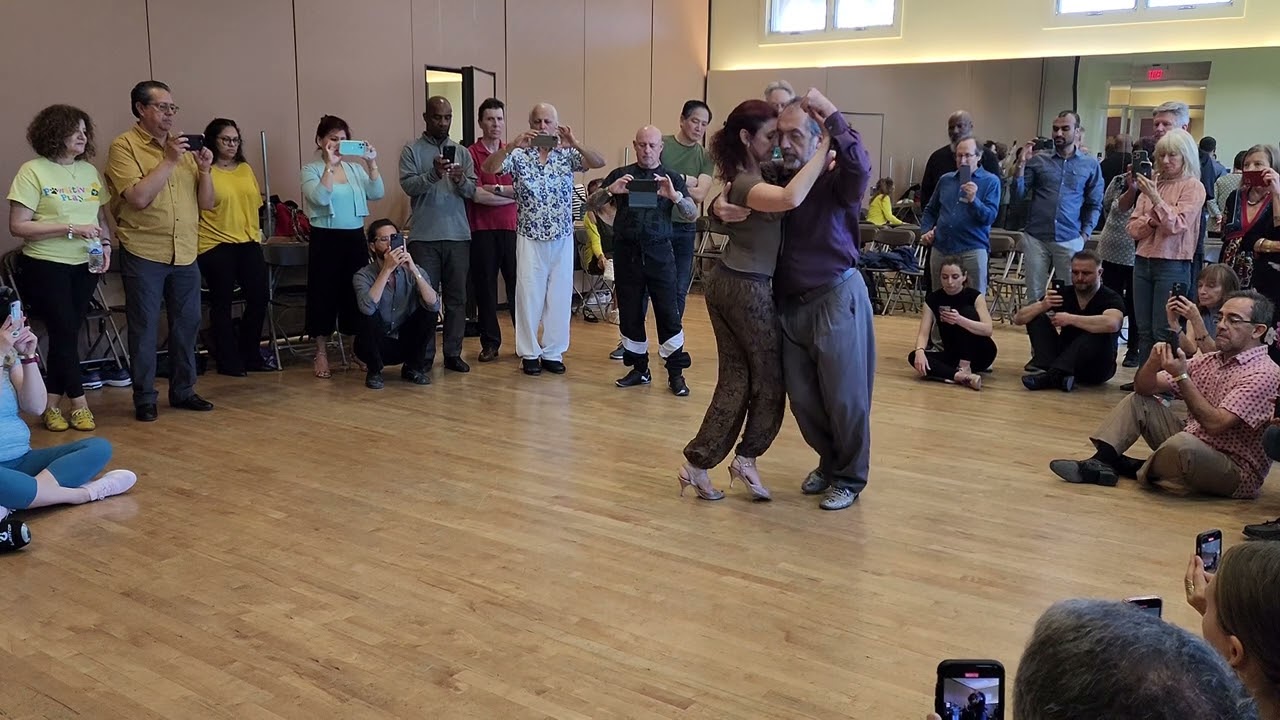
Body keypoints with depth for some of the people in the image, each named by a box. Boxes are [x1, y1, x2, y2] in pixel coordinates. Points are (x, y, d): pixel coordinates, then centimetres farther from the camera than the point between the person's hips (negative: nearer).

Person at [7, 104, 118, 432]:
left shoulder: (89, 171, 9)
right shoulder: (33, 171, -8)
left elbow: (102, 219, 17)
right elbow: (18, 226, -13)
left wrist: (106, 244, -3)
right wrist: (71, 228, -20)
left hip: (85, 267, 5)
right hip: (46, 267, -5)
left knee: (67, 334, 8)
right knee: (65, 332, -3)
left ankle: (52, 405, 16)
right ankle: (79, 403, 10)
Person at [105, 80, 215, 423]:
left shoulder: (183, 147, 10)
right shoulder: (124, 146, -5)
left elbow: (206, 203, 9)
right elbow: (139, 197, -18)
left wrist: (204, 169, -7)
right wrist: (169, 161, -17)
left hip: (185, 254, 5)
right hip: (144, 255, -5)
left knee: (187, 324, 11)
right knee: (144, 329, 3)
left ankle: (183, 390, 24)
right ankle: (144, 398, 13)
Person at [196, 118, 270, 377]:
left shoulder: (245, 169, 12)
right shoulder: (206, 170, -7)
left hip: (249, 243, 6)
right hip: (216, 246, -6)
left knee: (259, 299, 6)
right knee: (222, 304, 4)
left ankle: (251, 356, 22)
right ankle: (228, 361, 12)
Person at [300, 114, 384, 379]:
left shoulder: (355, 167, 9)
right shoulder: (311, 169, -2)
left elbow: (377, 194, -2)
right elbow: (320, 198, -20)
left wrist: (371, 164, -13)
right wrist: (330, 165, -23)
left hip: (355, 237, 4)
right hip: (325, 238, -4)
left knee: (356, 293, 9)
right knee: (324, 294, 1)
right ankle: (321, 354, 11)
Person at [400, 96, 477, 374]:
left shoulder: (462, 152, 11)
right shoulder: (412, 151, 3)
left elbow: (472, 191, 4)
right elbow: (408, 185, -10)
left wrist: (461, 181, -17)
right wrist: (433, 174, -26)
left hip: (458, 235, 3)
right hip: (424, 236, -3)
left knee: (457, 298, 6)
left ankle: (453, 353, 14)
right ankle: (424, 356, 9)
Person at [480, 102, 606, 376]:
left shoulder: (568, 154, 0)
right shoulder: (519, 155, -2)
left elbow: (600, 163, -14)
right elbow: (487, 168, -15)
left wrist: (575, 143, -30)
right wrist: (511, 145, -30)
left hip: (562, 238, 1)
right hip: (530, 238, -1)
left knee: (560, 296, 6)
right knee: (529, 296, 3)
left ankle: (553, 353, 17)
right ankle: (529, 354, 13)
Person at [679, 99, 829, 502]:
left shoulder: (743, 176, 10)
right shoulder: (748, 185, -20)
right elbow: (791, 199, -42)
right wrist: (824, 150, -32)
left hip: (725, 284, 9)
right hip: (748, 289, -9)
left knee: (735, 380, 10)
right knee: (769, 380, 7)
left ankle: (697, 464, 9)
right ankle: (746, 460, 12)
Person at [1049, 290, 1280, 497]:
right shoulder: (1209, 360, 8)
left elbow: (1215, 424, -27)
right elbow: (1144, 388, 5)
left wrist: (1182, 376, -26)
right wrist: (1154, 362, -15)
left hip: (1238, 474, -8)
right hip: (1191, 453, 8)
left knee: (1183, 443, -37)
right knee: (1138, 400, 8)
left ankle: (1140, 470, -4)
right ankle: (1102, 461, -12)